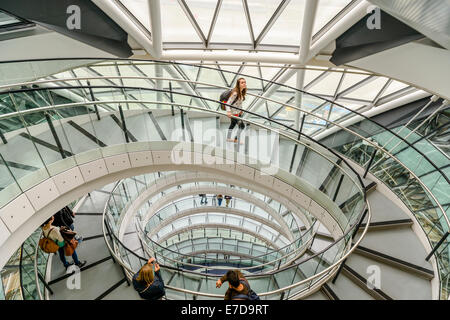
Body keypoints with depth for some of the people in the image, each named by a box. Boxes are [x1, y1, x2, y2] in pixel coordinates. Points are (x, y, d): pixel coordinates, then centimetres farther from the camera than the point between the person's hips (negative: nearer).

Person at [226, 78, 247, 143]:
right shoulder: (235, 93, -29)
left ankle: (228, 138, 42)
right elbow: (228, 103, -32)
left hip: (238, 112, 9)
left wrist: (241, 110, 13)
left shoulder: (241, 93, -3)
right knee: (242, 126, -4)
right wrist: (228, 111, -46)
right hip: (234, 113, -9)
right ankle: (236, 139, 14)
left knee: (233, 124, 23)